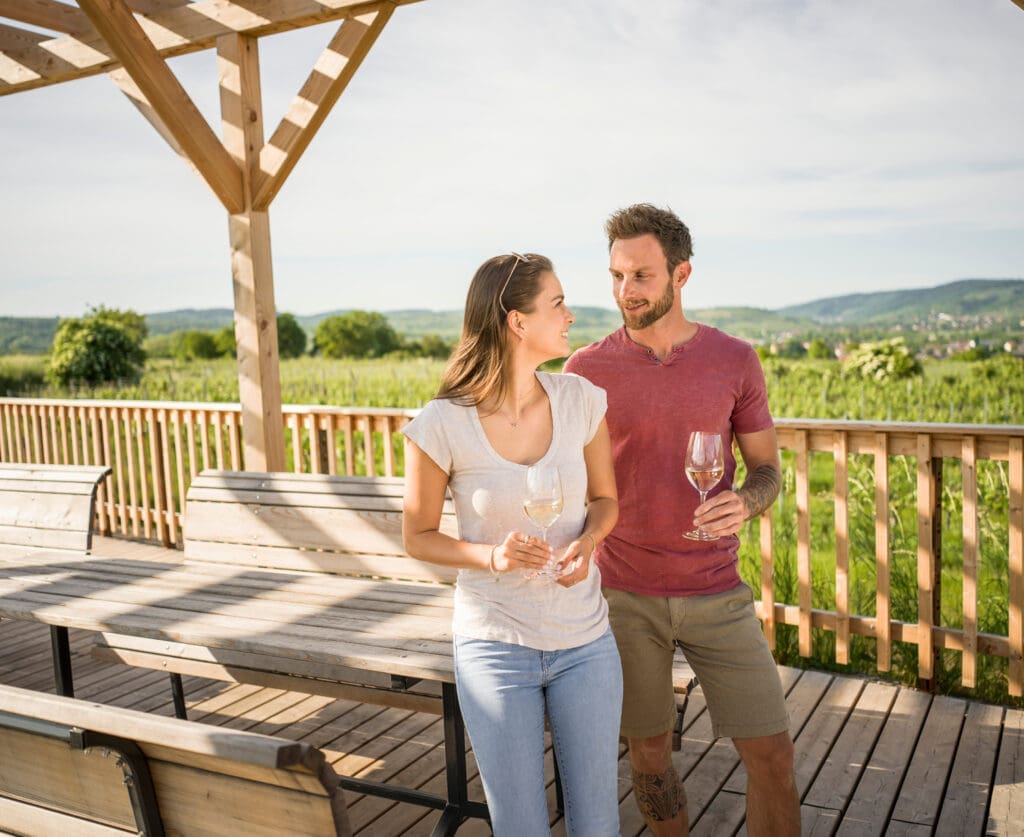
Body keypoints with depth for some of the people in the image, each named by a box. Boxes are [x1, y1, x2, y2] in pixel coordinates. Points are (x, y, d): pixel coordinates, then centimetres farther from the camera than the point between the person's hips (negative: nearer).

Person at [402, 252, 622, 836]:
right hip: (496, 649, -3)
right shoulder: (442, 425, -16)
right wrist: (492, 556, -21)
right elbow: (418, 536, -3)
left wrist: (586, 541, -14)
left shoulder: (580, 400, -6)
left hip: (585, 643, 3)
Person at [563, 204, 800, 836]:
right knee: (648, 749, 13)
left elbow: (767, 469, 4)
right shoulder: (588, 369, -4)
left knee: (772, 753, 2)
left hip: (716, 594, 1)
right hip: (624, 594, 0)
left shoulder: (735, 361, -2)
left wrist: (743, 504, -19)